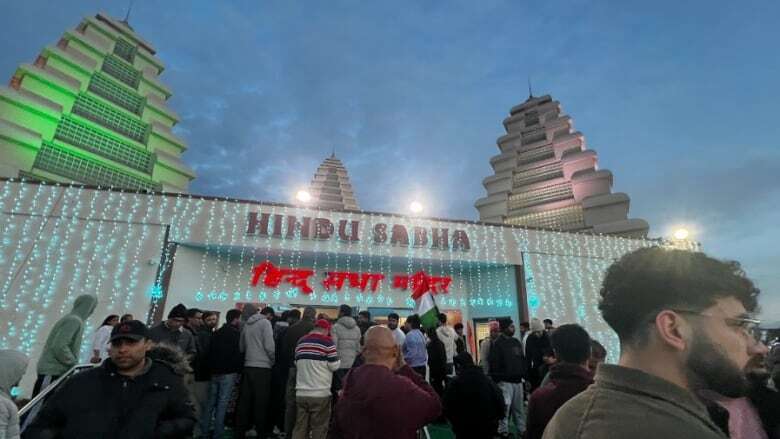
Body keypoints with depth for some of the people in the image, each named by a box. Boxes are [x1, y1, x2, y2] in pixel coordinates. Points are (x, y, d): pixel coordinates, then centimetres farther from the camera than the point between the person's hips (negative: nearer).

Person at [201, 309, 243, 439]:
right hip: (228, 372, -7)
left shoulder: (217, 332, 12)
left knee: (210, 402, 14)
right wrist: (239, 370, -6)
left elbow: (210, 352, 16)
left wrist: (210, 369, 20)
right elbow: (238, 353, -16)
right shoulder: (236, 333, -11)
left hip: (214, 372, 7)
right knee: (222, 403, -2)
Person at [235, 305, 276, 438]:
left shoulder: (247, 324, 14)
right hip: (262, 367, -6)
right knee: (261, 402, 1)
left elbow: (241, 346, 18)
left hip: (247, 366, 7)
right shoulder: (265, 323, -7)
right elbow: (269, 346, -13)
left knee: (244, 401, 10)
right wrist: (273, 361, 1)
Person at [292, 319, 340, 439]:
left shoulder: (301, 341, 10)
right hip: (320, 394, -5)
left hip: (301, 393, 6)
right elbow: (334, 366, -9)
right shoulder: (327, 342, -9)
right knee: (319, 429, 6)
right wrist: (336, 358, 11)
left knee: (300, 428, 14)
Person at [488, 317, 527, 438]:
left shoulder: (517, 342, 11)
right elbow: (493, 364, -13)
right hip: (505, 381, -6)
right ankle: (503, 430, 6)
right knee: (505, 406, -7)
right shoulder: (497, 343, -11)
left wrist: (525, 376, 13)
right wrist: (496, 380, -16)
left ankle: (522, 429, 27)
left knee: (518, 407, 15)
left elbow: (522, 360, 19)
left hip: (518, 380, 6)